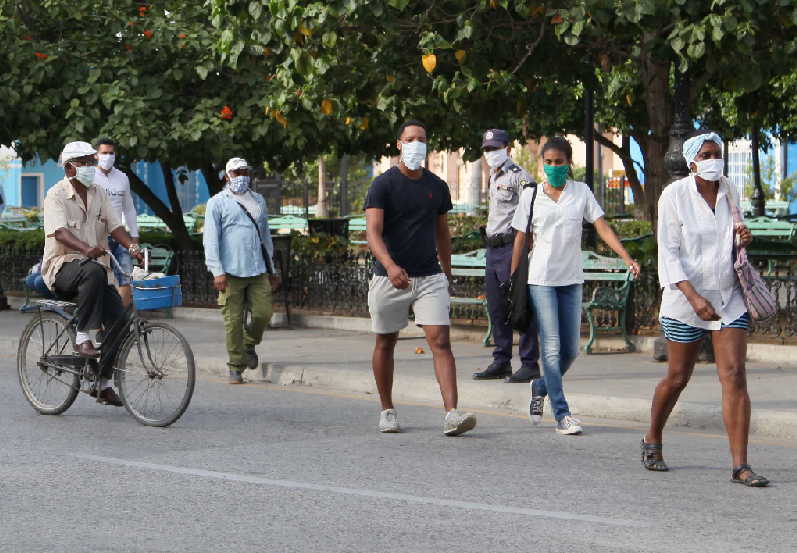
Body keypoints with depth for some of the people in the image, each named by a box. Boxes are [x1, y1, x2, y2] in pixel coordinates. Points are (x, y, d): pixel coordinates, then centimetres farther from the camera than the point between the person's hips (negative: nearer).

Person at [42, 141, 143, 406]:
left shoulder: (98, 194, 12)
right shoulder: (56, 195, -7)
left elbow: (115, 226, 5)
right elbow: (59, 232, -23)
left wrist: (132, 247, -16)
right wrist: (85, 249, -41)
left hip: (96, 267, 6)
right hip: (63, 267, -6)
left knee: (118, 317, -11)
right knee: (94, 272, -39)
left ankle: (103, 383, -1)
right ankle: (82, 337, -33)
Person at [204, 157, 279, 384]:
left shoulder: (258, 201, 19)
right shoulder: (217, 203, 2)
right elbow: (211, 238, -4)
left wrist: (272, 269, 24)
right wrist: (217, 271, -13)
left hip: (258, 271, 4)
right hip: (231, 271, -4)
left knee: (263, 314, -5)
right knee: (233, 320, -3)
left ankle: (249, 345, 24)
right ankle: (236, 367, 5)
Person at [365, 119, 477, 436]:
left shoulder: (436, 186, 9)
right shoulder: (383, 185, -5)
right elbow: (373, 232, -17)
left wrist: (446, 273, 20)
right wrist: (390, 265, -33)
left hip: (430, 277, 2)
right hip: (389, 277, -2)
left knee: (440, 341, -11)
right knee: (385, 343, 10)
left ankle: (451, 414, -20)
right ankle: (387, 411, 26)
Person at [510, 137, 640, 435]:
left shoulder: (581, 192, 4)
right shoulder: (531, 195, 2)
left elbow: (602, 227, -1)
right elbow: (521, 239, 6)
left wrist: (627, 258, -13)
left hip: (571, 279, 2)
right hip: (541, 279, -2)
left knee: (570, 350, 6)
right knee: (552, 347, -10)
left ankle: (540, 387, 32)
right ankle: (562, 414, -8)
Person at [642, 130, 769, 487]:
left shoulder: (730, 192, 6)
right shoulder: (674, 196, -7)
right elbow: (669, 254, -10)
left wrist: (742, 240, -3)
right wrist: (693, 297, -19)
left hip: (729, 297, 3)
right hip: (685, 299, -3)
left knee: (734, 377, -9)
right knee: (677, 378, 9)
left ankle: (740, 465, -11)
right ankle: (652, 441, 34)